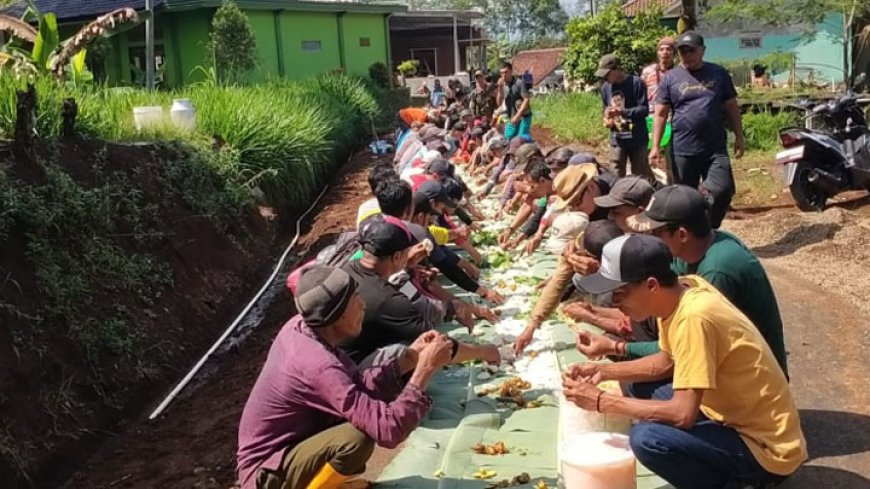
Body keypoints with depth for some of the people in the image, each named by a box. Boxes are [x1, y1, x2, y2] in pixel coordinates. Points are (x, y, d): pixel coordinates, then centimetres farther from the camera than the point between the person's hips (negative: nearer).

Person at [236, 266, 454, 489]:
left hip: (285, 445, 9)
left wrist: (410, 357, -8)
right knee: (359, 437, -33)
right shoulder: (319, 366, -32)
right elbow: (389, 430, -33)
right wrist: (425, 369, -26)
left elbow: (359, 384, 2)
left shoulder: (300, 326, -6)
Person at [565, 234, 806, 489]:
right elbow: (666, 362, 15)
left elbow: (683, 414, -31)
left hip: (767, 447, -9)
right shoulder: (683, 288, -2)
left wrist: (600, 401, -22)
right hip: (739, 420, 9)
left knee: (646, 437, -27)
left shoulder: (694, 317, -28)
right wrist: (603, 371, 3)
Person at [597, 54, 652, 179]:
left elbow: (644, 109, -15)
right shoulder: (605, 87, 4)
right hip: (617, 140, 5)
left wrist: (622, 111, -27)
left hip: (637, 139, -4)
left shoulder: (636, 83, -12)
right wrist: (607, 119, -7)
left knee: (641, 176, 7)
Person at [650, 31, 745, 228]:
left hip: (716, 148, 1)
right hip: (683, 150, 0)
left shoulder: (718, 74, 7)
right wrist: (656, 146, -6)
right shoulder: (670, 78, 2)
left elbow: (731, 107, 13)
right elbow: (660, 114, 1)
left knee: (723, 190, -11)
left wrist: (739, 137, 10)